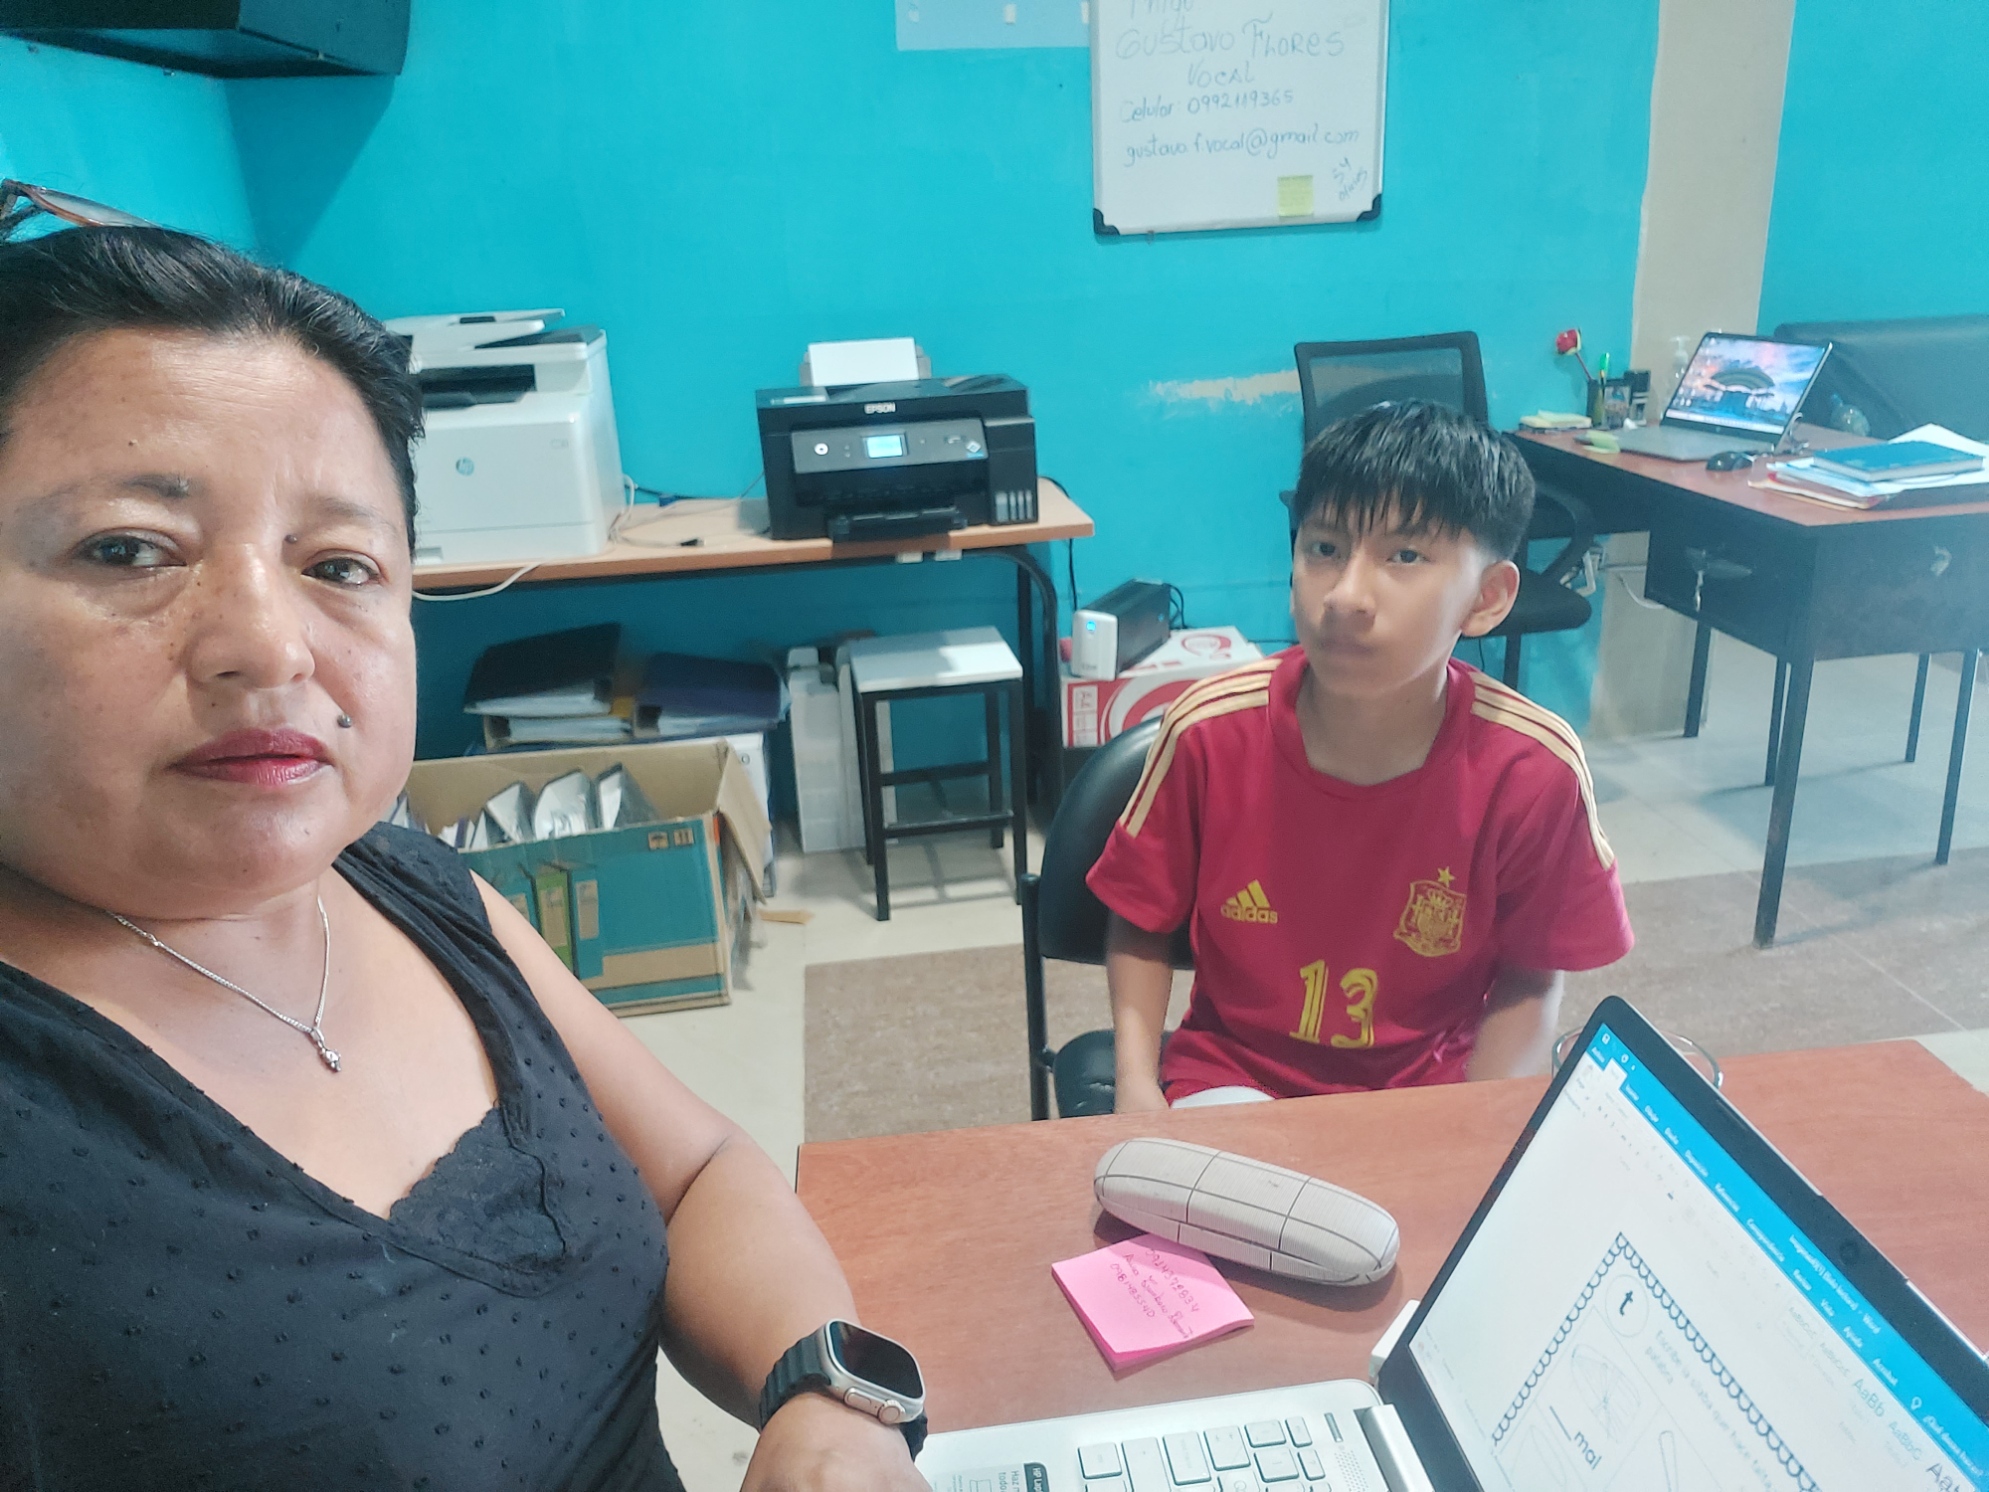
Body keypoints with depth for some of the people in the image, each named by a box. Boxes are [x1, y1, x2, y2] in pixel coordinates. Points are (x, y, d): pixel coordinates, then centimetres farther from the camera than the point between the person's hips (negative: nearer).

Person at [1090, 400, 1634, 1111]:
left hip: (1429, 1087, 2)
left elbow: (1528, 978, -3)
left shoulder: (1532, 767, -18)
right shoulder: (1211, 729, -18)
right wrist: (1136, 1087, -16)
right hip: (1234, 1074, -1)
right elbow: (1139, 924, -3)